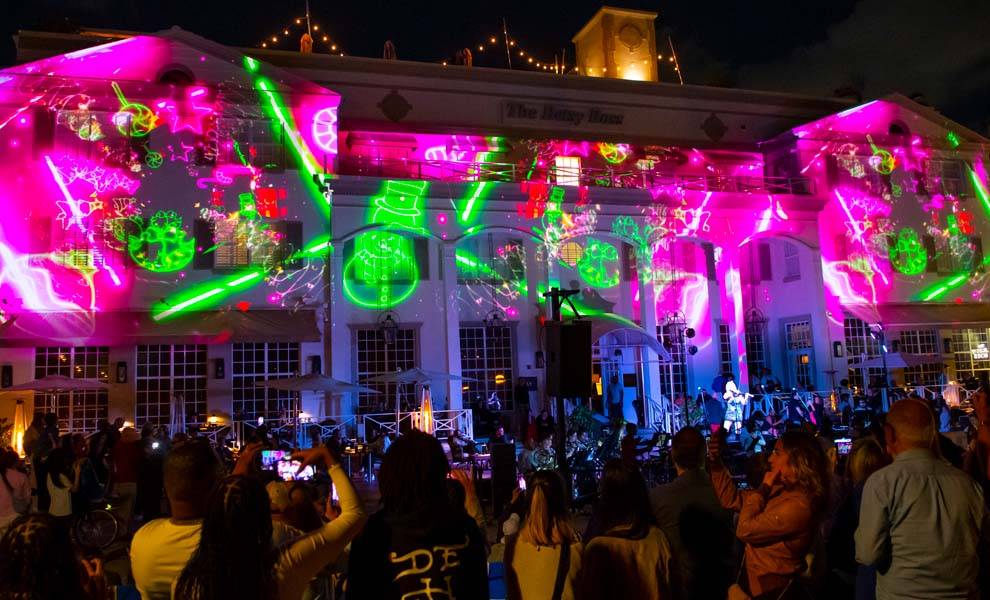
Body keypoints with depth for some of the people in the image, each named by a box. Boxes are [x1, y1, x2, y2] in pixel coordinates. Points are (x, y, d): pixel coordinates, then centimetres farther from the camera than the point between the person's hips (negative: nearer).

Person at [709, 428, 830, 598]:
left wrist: (763, 487, -15)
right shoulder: (781, 490, 2)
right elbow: (732, 499, 9)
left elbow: (745, 530, -23)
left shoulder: (797, 505, -26)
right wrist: (716, 462, 1)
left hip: (770, 589, -8)